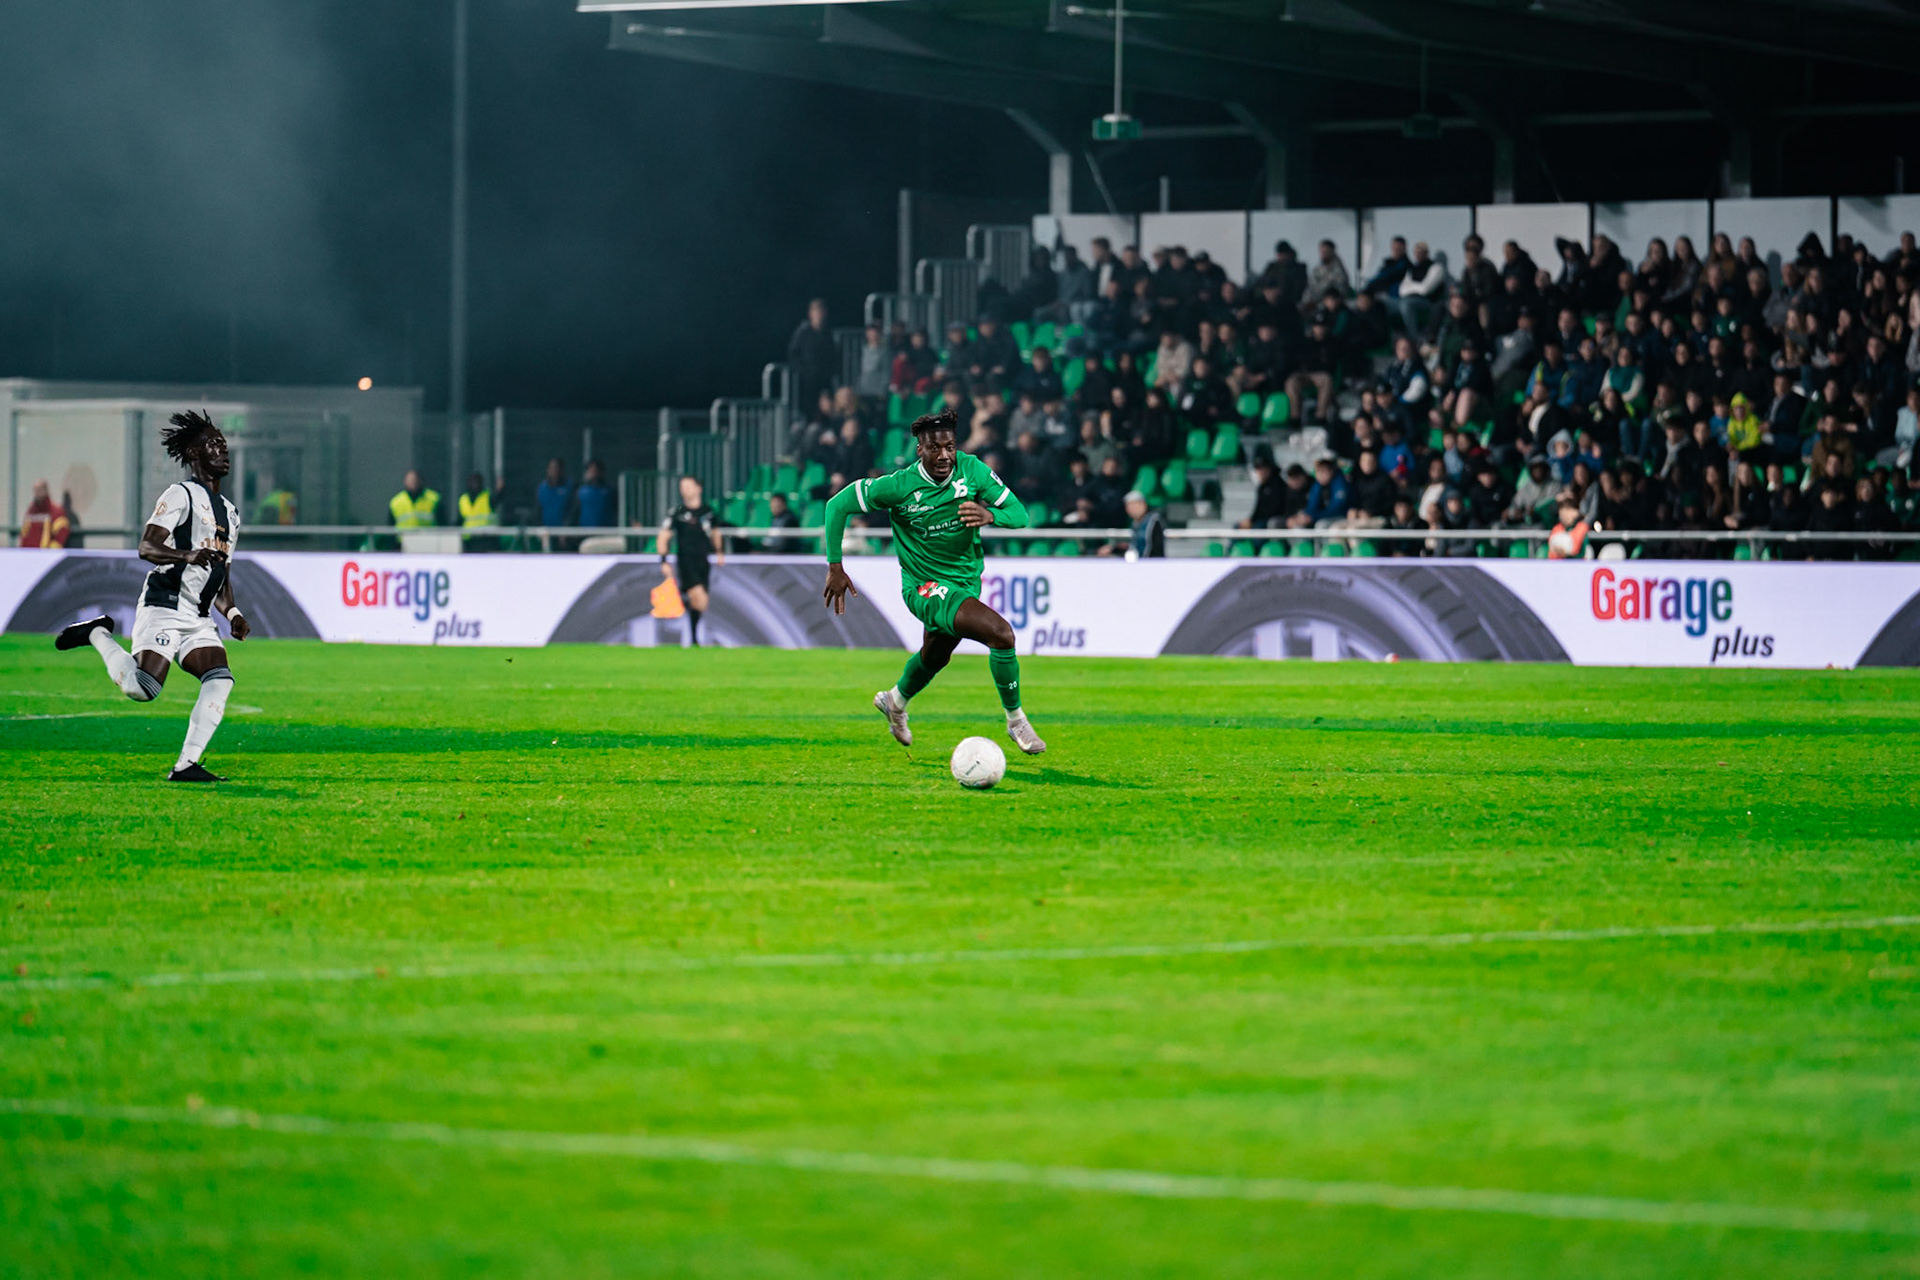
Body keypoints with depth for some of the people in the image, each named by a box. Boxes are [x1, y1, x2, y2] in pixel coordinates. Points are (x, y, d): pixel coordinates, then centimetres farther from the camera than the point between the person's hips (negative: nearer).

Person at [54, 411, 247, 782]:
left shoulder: (231, 513, 23)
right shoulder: (181, 494, -4)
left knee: (220, 681, -13)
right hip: (164, 608, -8)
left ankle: (186, 765, -10)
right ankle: (99, 634, 7)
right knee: (141, 688, -20)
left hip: (199, 619, 8)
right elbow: (146, 547, -14)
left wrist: (232, 613, 10)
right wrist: (188, 555, -31)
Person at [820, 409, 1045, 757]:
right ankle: (1016, 722, -7)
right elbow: (838, 504, -12)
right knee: (1001, 633, -25)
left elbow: (1019, 514, -12)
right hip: (925, 587, -6)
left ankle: (895, 702, 60)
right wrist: (835, 567, -14)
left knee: (935, 657, 29)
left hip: (966, 581, 6)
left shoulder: (972, 469, -13)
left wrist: (990, 515, -35)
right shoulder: (900, 485, -22)